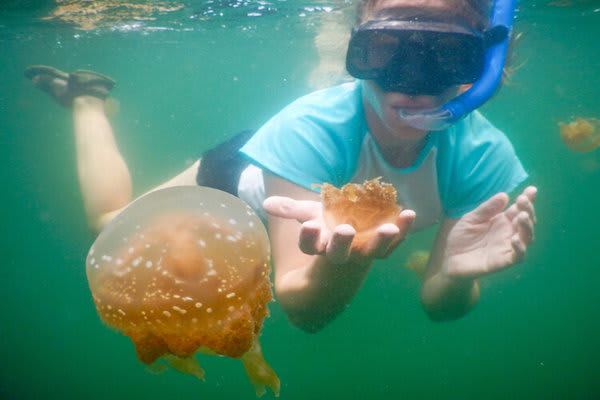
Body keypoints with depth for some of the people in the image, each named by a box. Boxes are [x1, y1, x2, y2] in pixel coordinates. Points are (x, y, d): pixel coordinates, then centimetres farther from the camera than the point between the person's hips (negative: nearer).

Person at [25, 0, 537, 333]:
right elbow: (300, 308, -39)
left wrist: (456, 273, -47)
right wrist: (345, 259, -60)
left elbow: (438, 304, -25)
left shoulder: (480, 152, -34)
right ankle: (87, 98, 36)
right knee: (111, 222, 16)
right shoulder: (312, 127, -43)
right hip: (238, 178, -3)